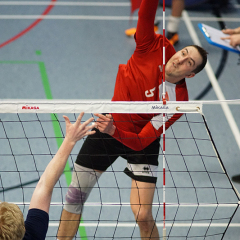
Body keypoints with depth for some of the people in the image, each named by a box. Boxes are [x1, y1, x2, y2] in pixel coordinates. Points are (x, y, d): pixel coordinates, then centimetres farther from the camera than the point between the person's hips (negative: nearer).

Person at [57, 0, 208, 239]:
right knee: (74, 197, 7)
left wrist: (113, 131, -45)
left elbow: (141, 142, -29)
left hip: (139, 141, -3)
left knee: (143, 215, -13)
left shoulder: (177, 101, -26)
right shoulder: (155, 47, -19)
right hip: (108, 124, 3)